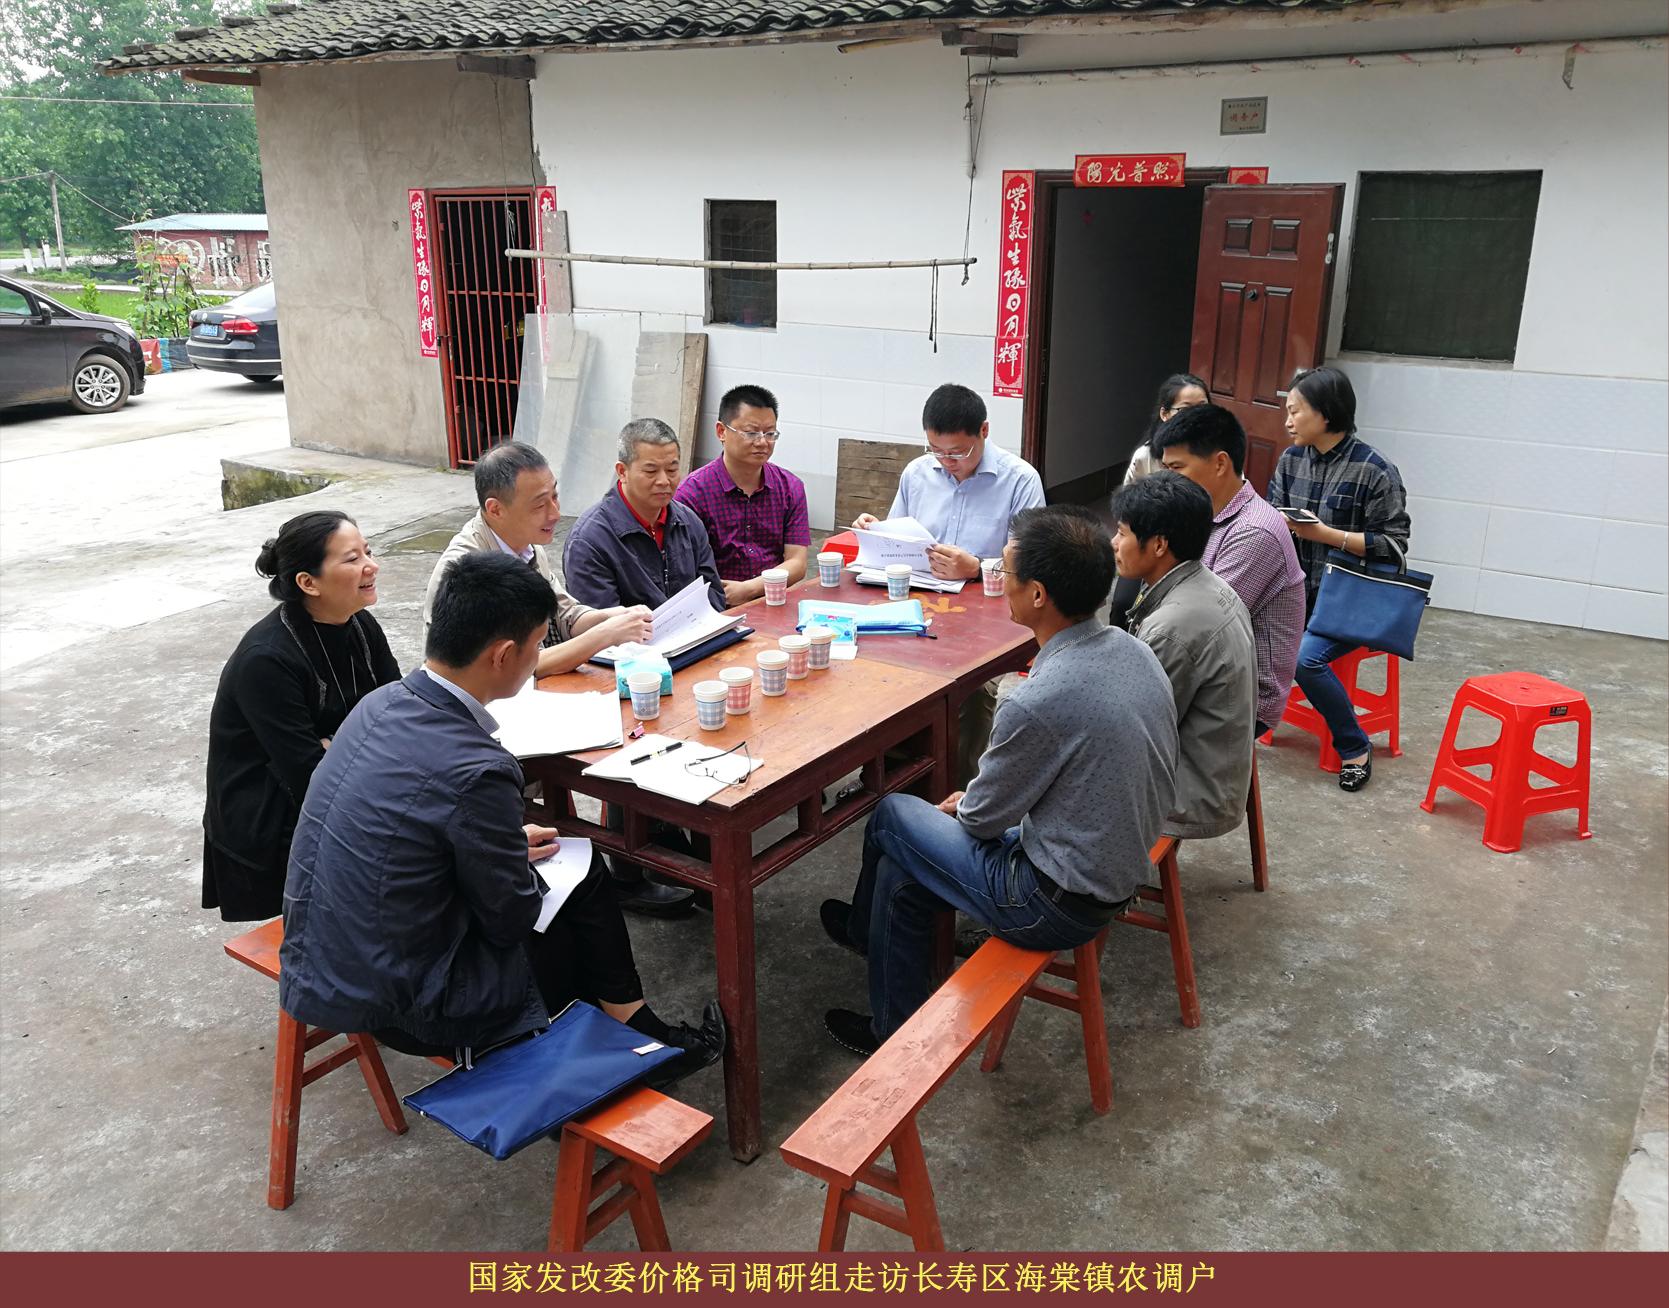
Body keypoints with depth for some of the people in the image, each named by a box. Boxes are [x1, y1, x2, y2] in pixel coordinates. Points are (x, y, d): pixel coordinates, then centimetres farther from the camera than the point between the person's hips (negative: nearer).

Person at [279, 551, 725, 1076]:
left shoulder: (381, 703, -4)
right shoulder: (474, 772, -29)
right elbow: (510, 919, -14)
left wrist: (509, 847, 14)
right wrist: (522, 865, 6)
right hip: (391, 1006, -8)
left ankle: (636, 1029, 31)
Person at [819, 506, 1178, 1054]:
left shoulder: (1038, 702, -31)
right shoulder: (1134, 650, -5)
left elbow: (985, 817, -13)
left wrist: (960, 806, 10)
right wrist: (973, 805, 14)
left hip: (1058, 905, -8)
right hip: (1121, 871, 8)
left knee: (891, 818, 11)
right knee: (900, 874, 17)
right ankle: (892, 1022, 37)